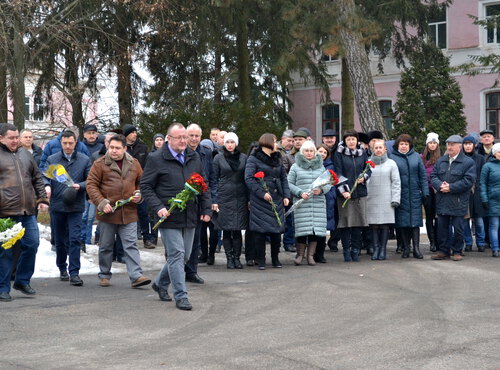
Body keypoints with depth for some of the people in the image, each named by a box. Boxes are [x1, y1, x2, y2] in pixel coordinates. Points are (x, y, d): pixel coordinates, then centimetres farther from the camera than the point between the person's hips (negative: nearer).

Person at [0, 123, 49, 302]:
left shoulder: (25, 154, 17)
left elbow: (37, 179, 22)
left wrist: (42, 199, 14)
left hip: (28, 212, 5)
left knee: (32, 244, 6)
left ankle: (22, 280, 23)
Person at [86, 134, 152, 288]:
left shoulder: (134, 164, 8)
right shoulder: (100, 164, -2)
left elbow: (141, 182, 20)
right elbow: (91, 185, -4)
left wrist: (139, 194, 0)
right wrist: (102, 203, -14)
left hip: (129, 213, 1)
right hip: (107, 213, -1)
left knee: (131, 245, -4)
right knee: (106, 246, 10)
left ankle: (136, 276, -8)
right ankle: (104, 275, 23)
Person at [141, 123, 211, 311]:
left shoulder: (194, 158, 11)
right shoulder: (156, 159, -5)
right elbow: (145, 186, -4)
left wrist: (206, 209, 10)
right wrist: (158, 207, -15)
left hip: (190, 217, 6)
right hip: (169, 217, -6)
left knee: (184, 256, 12)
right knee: (176, 255, -8)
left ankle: (160, 283, 33)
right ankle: (181, 296, -2)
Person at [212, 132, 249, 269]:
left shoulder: (243, 158, 8)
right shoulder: (218, 158, 4)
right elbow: (215, 179, 4)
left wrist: (249, 199, 5)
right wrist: (214, 200, -2)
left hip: (240, 197, 1)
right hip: (224, 198, -1)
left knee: (238, 229, 0)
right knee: (226, 230, 0)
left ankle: (237, 258, 8)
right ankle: (229, 258, 7)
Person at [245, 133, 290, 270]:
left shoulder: (277, 159, 17)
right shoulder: (253, 159, -3)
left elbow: (284, 178, 19)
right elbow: (249, 179, -12)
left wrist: (286, 196, 7)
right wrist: (262, 193, -19)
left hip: (277, 200, 6)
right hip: (260, 201, -5)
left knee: (277, 229, 5)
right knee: (260, 230, -4)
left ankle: (275, 259, 18)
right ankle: (261, 260, 6)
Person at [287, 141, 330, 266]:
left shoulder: (321, 166, 16)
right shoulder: (295, 167, 8)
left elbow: (328, 184, 14)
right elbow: (289, 183, 3)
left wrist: (321, 190, -7)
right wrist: (300, 193, -11)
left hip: (318, 203, 2)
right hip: (301, 204, -2)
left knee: (316, 228, -2)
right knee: (303, 229, -7)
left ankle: (311, 255, 7)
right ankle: (300, 254, 6)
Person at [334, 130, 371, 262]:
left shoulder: (362, 153, 11)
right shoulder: (339, 154, 0)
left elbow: (368, 169, 14)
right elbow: (338, 174, -6)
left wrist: (364, 177, -8)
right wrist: (343, 190, -16)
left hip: (360, 192, 3)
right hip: (345, 193, -3)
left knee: (358, 222, 3)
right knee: (345, 222, -2)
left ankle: (355, 250, 12)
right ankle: (347, 251, 7)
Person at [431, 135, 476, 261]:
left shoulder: (468, 162, -3)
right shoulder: (441, 161, 14)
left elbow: (468, 181, -11)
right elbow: (433, 176, 10)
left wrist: (450, 187, -16)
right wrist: (440, 185, -12)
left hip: (458, 202, -5)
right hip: (442, 202, 5)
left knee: (458, 228, 1)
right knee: (442, 227, 8)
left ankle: (457, 252, 12)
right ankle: (443, 251, 17)